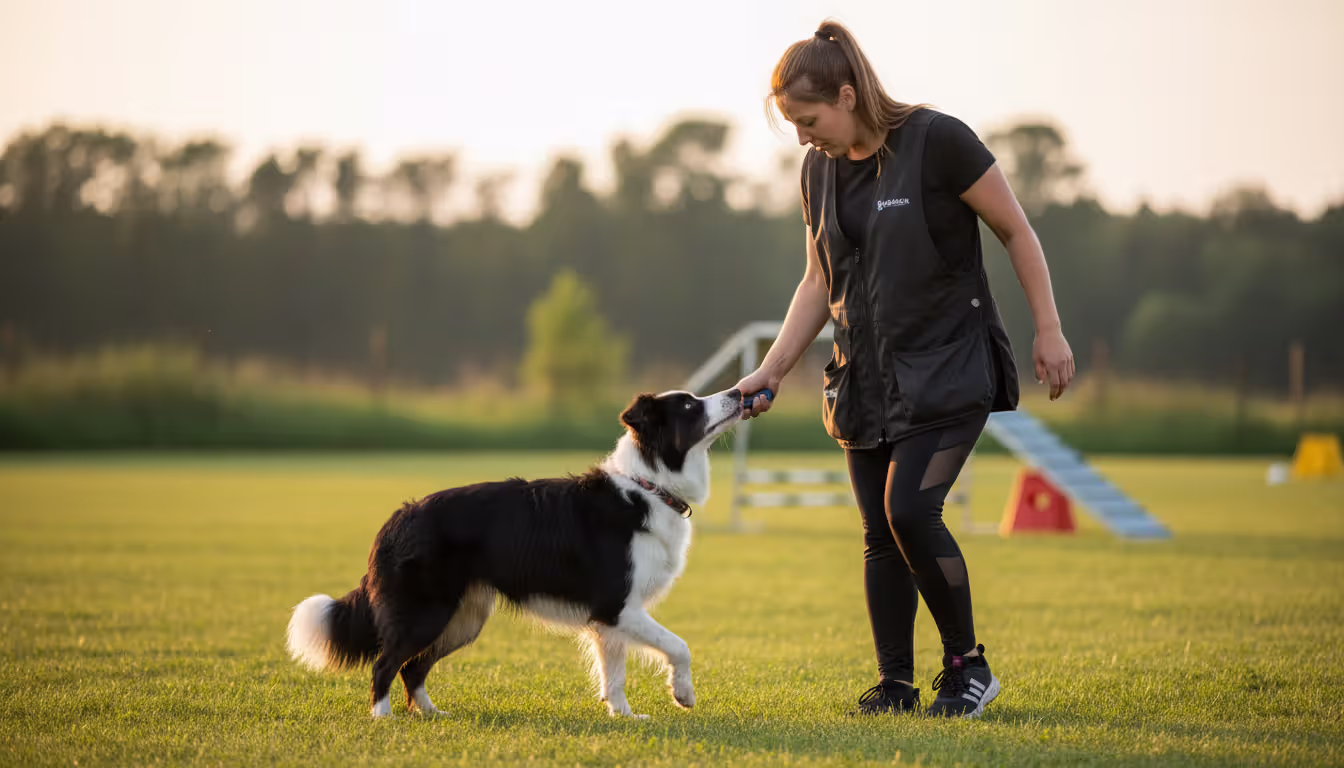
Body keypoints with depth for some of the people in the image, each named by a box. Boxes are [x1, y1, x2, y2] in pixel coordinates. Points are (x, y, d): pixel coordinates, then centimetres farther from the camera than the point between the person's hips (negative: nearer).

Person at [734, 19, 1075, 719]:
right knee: (880, 535, 4)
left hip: (948, 368, -6)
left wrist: (1048, 332, -6)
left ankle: (968, 664, -3)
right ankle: (895, 685, 12)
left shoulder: (936, 140, -13)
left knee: (910, 510, -19)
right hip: (865, 375, 6)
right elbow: (819, 283, 14)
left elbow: (1016, 232, -6)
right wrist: (772, 369, 6)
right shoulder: (820, 170, 7)